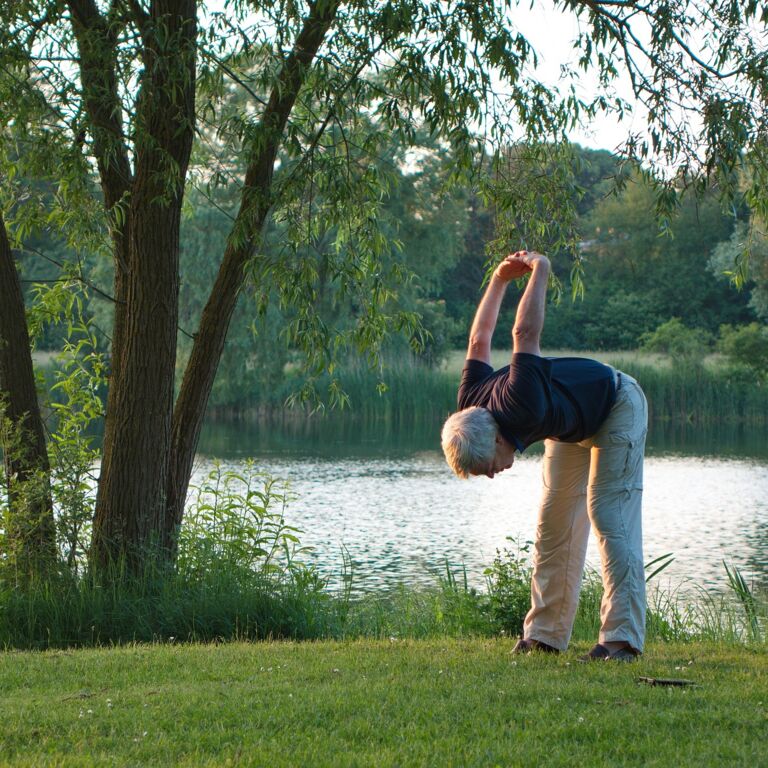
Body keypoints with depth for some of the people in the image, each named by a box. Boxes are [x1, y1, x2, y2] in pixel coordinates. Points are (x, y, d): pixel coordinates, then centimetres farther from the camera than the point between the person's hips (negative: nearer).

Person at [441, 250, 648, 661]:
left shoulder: (520, 407, -43)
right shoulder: (470, 406, -19)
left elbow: (525, 333, -39)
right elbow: (479, 341, -3)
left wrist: (539, 271, -25)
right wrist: (500, 279, 2)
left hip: (617, 407, -8)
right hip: (571, 425, 8)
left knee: (609, 517, -18)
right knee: (554, 525, 3)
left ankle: (622, 638, -22)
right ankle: (544, 635, 6)